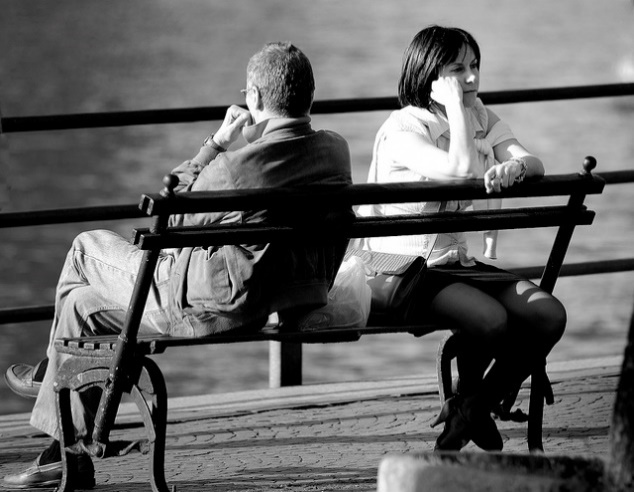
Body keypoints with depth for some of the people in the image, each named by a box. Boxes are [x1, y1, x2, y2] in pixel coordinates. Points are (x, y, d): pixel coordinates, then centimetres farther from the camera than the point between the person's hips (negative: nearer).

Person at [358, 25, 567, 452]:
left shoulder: (482, 119, 12)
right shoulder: (403, 128, -11)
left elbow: (535, 164, -2)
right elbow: (463, 170, -26)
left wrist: (515, 166, -26)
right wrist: (455, 105, -18)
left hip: (459, 261, 7)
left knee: (549, 314, -15)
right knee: (491, 320, -32)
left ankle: (473, 409, 2)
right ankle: (467, 398, 2)